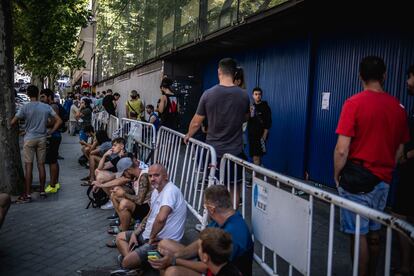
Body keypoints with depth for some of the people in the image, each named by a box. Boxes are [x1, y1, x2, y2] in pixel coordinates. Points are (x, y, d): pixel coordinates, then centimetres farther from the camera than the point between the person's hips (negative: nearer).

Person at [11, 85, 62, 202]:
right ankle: (42, 190, 18)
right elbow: (59, 121, 0)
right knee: (41, 165, 10)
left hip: (29, 139, -3)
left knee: (28, 166, -1)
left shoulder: (25, 107, -9)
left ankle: (27, 194, 1)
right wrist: (50, 132, 5)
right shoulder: (46, 107, 0)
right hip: (42, 139, 3)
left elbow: (12, 122, -8)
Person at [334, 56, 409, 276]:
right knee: (374, 233, 18)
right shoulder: (398, 107, 4)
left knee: (359, 234, 2)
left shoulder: (354, 103, -13)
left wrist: (337, 175, -3)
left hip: (357, 177, -6)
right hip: (384, 180, 6)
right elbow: (400, 150, 11)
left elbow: (342, 149, -17)